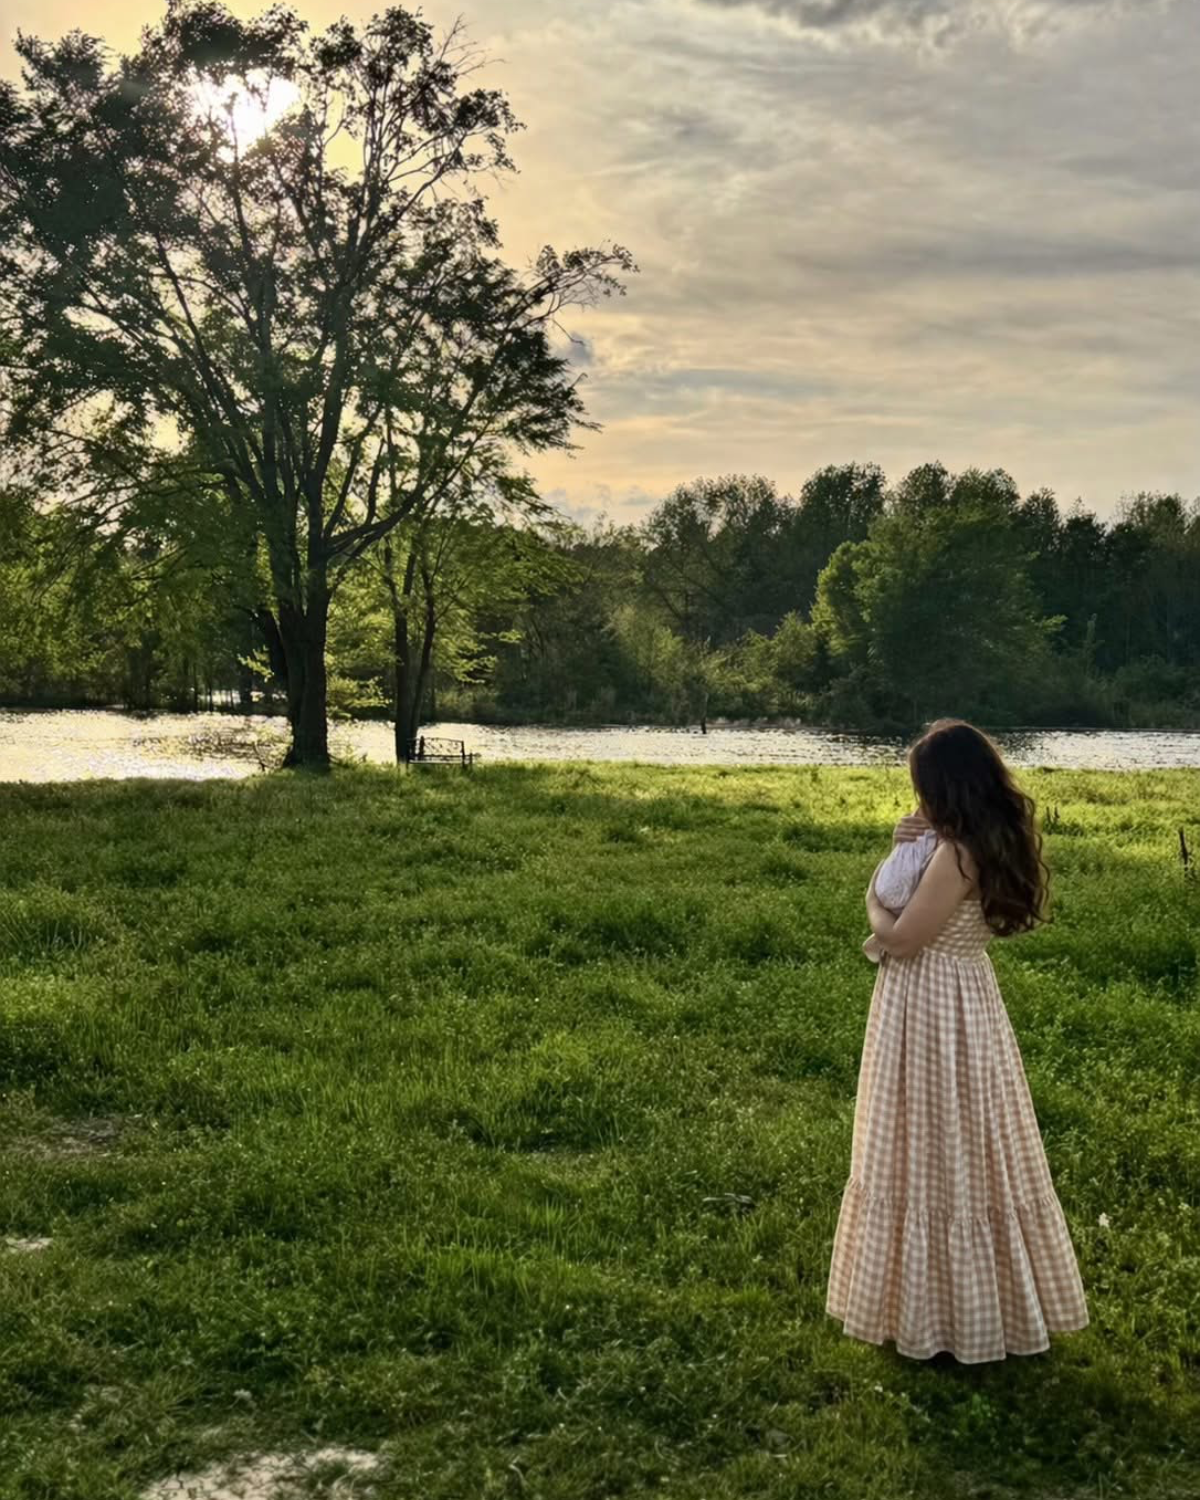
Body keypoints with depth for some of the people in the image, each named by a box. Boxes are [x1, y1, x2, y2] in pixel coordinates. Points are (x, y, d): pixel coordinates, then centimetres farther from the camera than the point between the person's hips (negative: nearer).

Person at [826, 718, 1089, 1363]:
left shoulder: (957, 855, -24)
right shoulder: (990, 844, 4)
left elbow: (900, 939, -21)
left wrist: (874, 895, -3)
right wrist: (906, 848, 1)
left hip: (931, 1012, -9)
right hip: (963, 1001, 9)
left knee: (936, 1157, 3)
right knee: (970, 1153, 18)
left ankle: (941, 1310, 16)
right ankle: (993, 1299, 31)